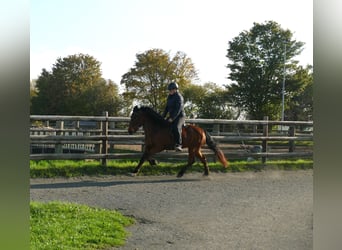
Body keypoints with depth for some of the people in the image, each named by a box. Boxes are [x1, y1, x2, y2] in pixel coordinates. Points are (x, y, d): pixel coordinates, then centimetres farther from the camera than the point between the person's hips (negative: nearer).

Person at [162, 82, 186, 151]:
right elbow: (167, 108, 17)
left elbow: (178, 109, -21)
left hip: (179, 116, -9)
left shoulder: (179, 97, -14)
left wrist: (172, 118, -26)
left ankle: (179, 145, -34)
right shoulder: (169, 97, 12)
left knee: (176, 127, -33)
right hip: (171, 116, 9)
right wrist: (163, 117, 8)